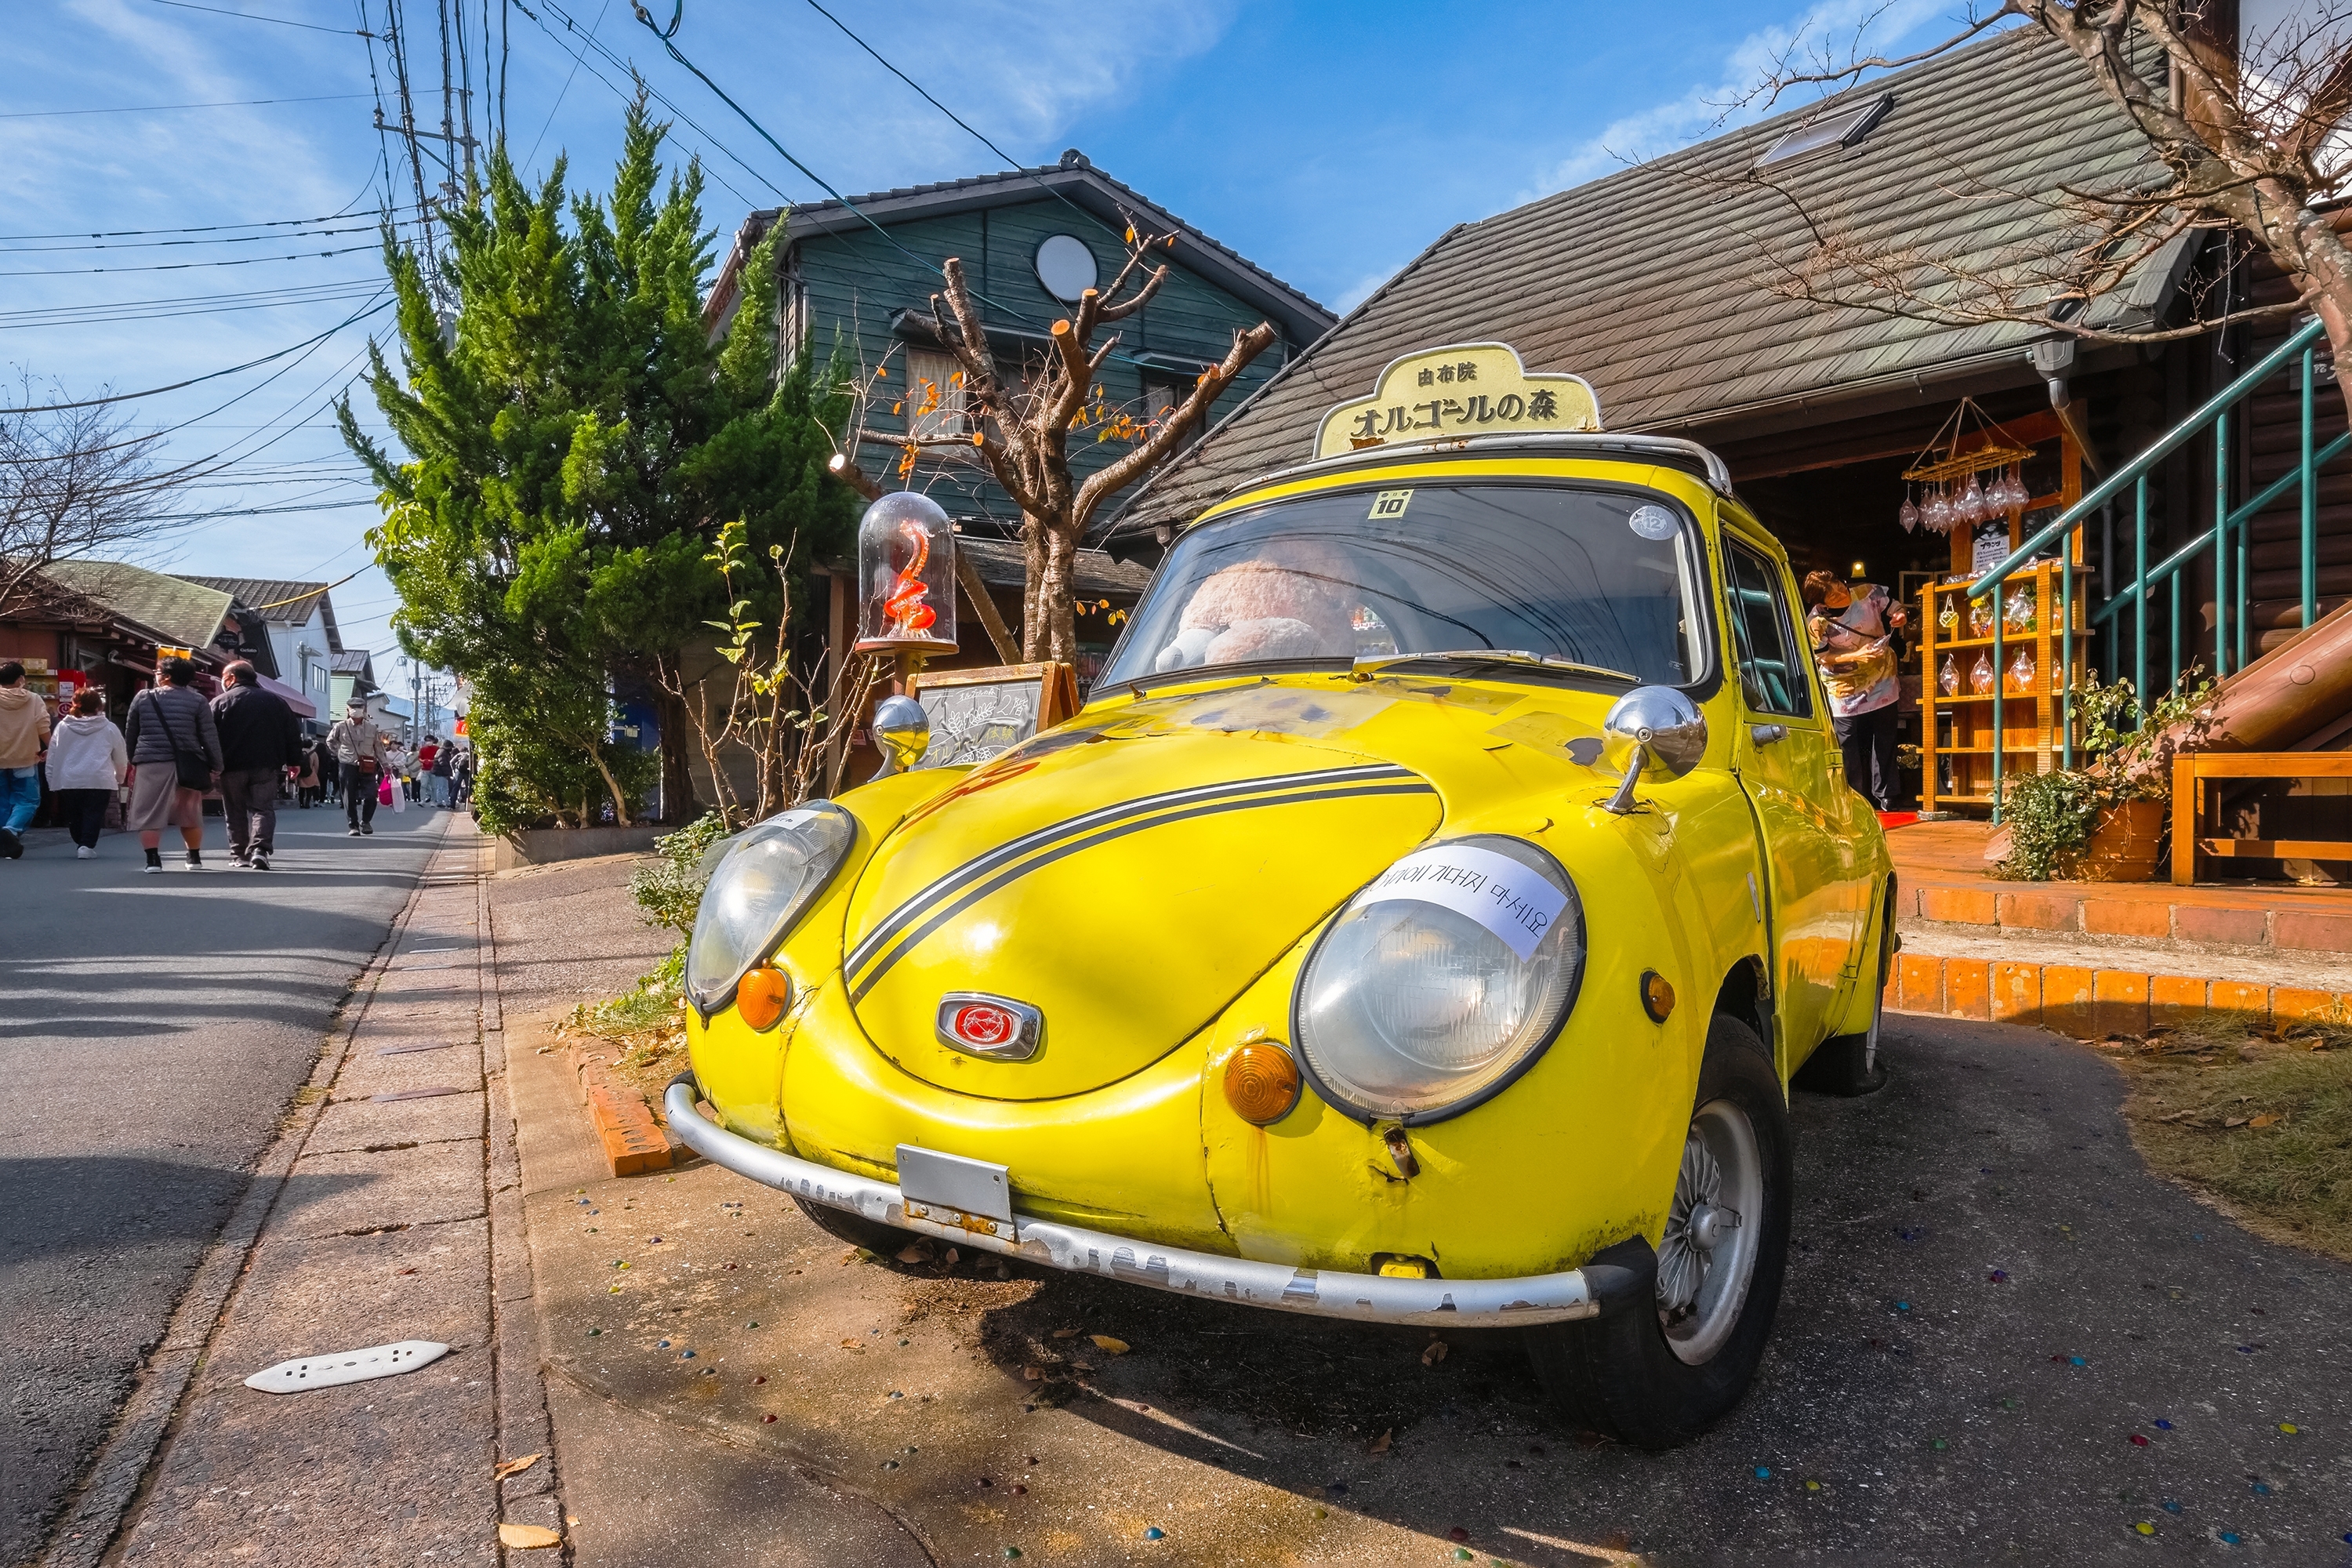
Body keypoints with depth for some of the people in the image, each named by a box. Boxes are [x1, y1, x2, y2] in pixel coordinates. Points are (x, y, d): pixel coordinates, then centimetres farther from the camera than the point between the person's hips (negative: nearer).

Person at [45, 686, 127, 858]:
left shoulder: (62, 727, 8)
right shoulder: (109, 728, 3)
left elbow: (52, 758, 9)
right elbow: (122, 759, 11)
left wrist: (52, 782, 16)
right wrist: (120, 779, 27)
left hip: (68, 781, 3)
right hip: (99, 780, -2)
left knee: (74, 815, 15)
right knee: (93, 814, -2)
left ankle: (79, 844, 23)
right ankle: (87, 845, -14)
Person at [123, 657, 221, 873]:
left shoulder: (143, 698, 4)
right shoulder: (197, 700, 0)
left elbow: (130, 734, 11)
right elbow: (209, 736, -2)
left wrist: (133, 761, 24)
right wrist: (215, 766, 4)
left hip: (150, 765, 0)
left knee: (149, 814, 4)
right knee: (190, 814, 12)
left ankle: (153, 859, -4)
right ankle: (194, 858, 18)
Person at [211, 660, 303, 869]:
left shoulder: (220, 702, 1)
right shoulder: (276, 701, 10)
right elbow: (293, 734, 9)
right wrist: (293, 762, 13)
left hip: (232, 766, -1)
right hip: (266, 766, 1)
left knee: (235, 811, 11)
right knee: (263, 808, 2)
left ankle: (239, 853, 13)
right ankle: (260, 848, -18)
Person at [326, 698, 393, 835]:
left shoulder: (373, 728, 3)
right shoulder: (341, 726, 1)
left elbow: (379, 748, 8)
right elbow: (330, 741, 18)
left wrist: (386, 766, 7)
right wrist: (340, 753, 9)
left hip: (368, 767, 1)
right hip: (347, 766, -1)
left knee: (371, 797, -6)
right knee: (350, 798, 1)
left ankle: (366, 822, 16)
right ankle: (353, 826, 10)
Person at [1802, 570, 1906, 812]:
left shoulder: (1868, 593, -14)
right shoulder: (1816, 622, -22)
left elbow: (1894, 609, 4)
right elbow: (1822, 658, -12)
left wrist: (1899, 618, -20)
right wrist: (1856, 657, -24)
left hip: (1881, 681, 3)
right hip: (1845, 690, -2)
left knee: (1884, 740, 8)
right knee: (1850, 747, 2)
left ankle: (1885, 797, 18)